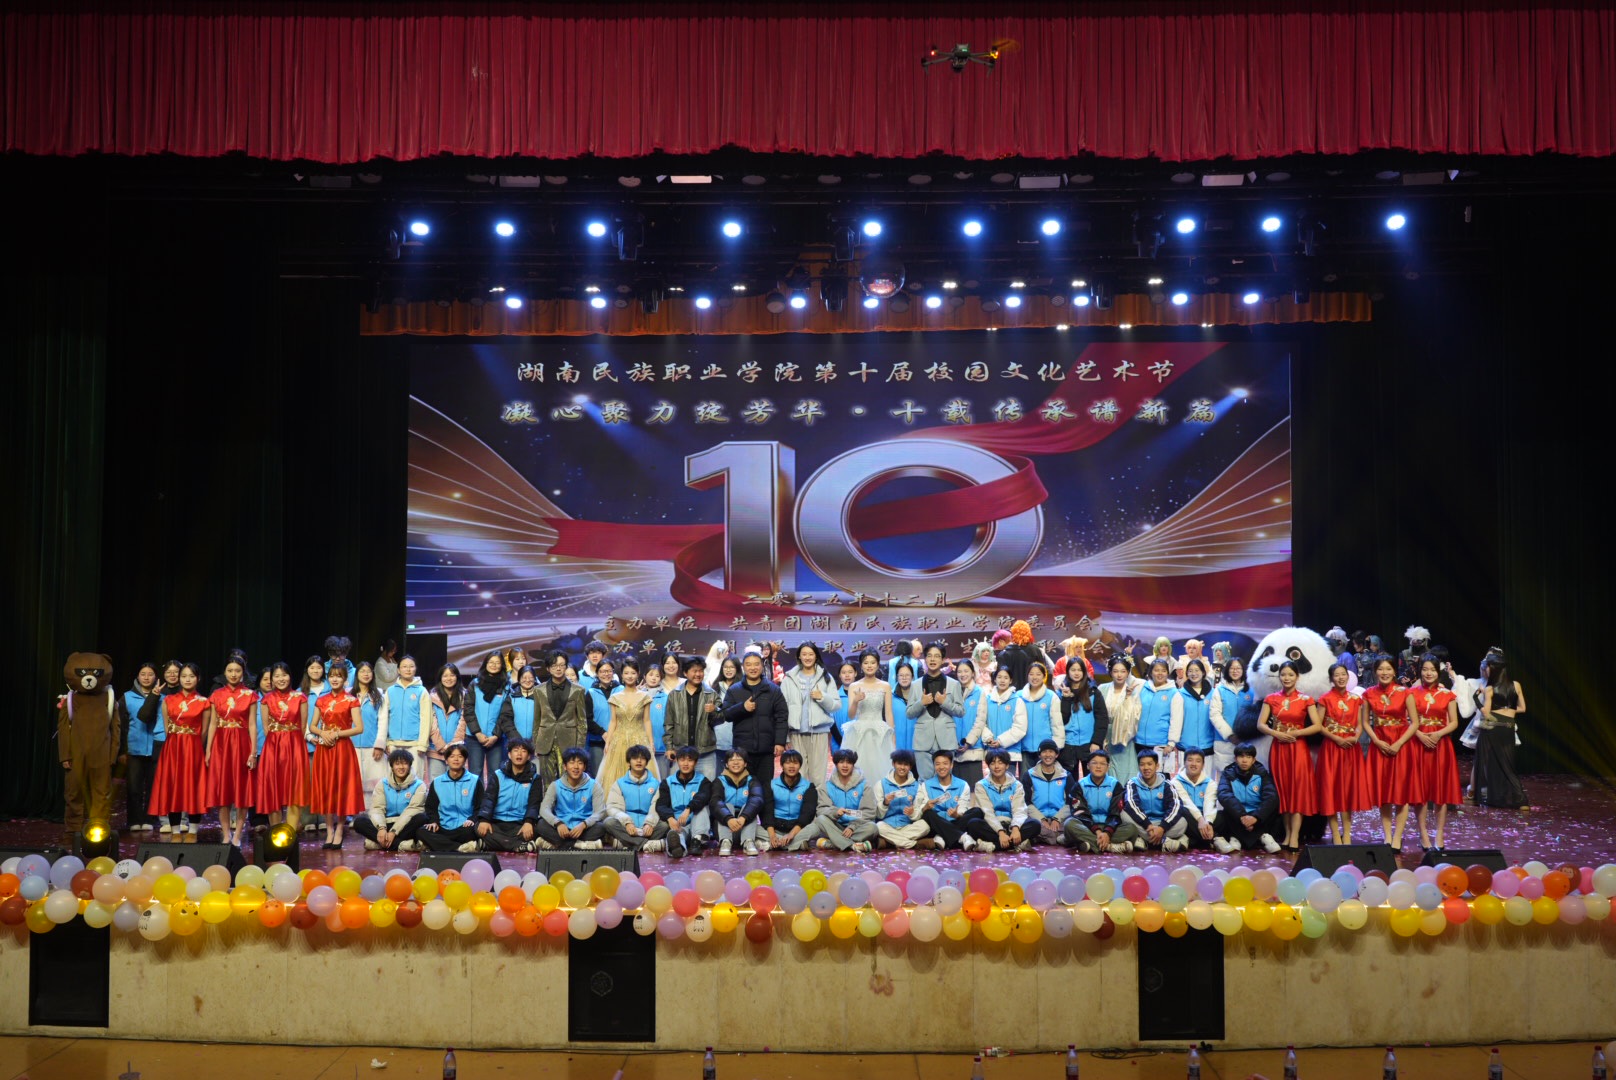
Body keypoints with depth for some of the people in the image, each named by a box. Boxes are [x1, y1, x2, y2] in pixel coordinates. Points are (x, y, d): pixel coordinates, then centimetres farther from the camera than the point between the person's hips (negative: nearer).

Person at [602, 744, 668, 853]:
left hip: (646, 828, 0)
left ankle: (626, 843, -38)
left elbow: (657, 808, 0)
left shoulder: (655, 784, 14)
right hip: (625, 827, 0)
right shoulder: (619, 783, 14)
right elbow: (613, 807, 0)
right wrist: (627, 821, -20)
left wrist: (650, 823, -23)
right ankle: (647, 844, -42)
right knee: (609, 822, -31)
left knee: (664, 825, -29)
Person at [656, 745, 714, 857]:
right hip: (676, 823, -1)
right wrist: (670, 818, -26)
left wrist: (688, 809, -36)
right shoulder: (667, 783, 13)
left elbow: (703, 798, -14)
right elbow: (661, 805, -1)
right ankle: (678, 846, -74)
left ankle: (697, 841, -42)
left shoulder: (703, 781, 9)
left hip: (697, 824, 1)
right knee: (677, 833, -35)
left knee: (701, 806, -25)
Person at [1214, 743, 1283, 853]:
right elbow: (1223, 795, -22)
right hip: (1236, 817, -1)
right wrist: (1242, 816, -37)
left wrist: (1256, 817, -32)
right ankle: (1261, 837, -20)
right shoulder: (1228, 774, -1)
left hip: (1258, 819, 1)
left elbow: (1271, 797, -17)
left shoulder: (1261, 773, 0)